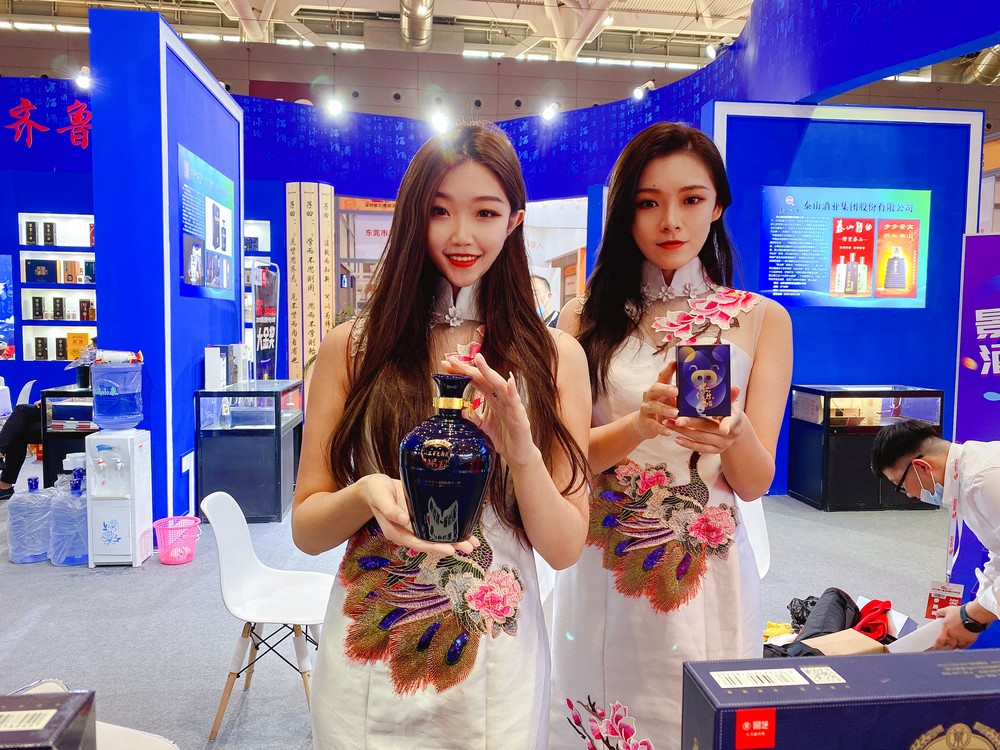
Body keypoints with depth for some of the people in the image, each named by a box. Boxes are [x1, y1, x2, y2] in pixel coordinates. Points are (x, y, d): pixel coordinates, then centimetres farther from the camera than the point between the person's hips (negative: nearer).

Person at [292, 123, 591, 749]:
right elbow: (307, 528, -1)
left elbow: (566, 549, -6)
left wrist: (521, 450, -23)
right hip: (368, 663, 1)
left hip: (497, 668, 0)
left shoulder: (555, 356, -5)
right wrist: (366, 494, -22)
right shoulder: (353, 346, -5)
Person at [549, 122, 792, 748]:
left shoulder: (761, 319, -1)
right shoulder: (586, 319, 1)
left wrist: (734, 434, -28)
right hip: (600, 575, 1)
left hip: (706, 575, 0)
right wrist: (641, 424, -26)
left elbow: (756, 483, -6)